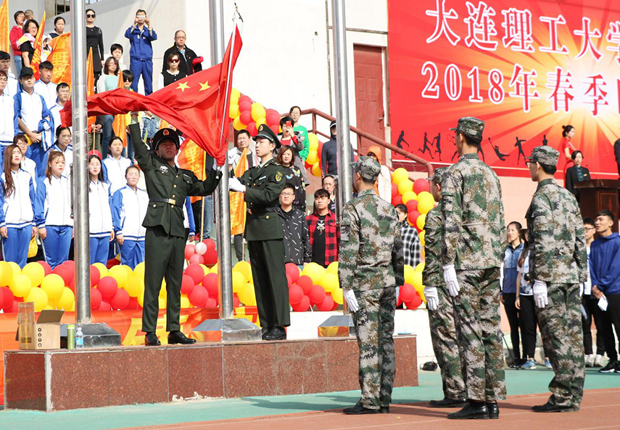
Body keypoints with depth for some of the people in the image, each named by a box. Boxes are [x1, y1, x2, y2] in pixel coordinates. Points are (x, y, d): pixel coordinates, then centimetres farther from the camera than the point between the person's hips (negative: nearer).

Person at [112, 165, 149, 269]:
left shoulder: (144, 194, 20)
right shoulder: (120, 193, 4)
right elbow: (115, 213, -2)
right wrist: (118, 231, -10)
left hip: (142, 236, 5)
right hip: (126, 236, -5)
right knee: (127, 265, -6)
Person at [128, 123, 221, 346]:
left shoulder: (185, 176, 23)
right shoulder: (151, 165, 12)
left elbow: (205, 188, 27)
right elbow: (138, 144, 3)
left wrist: (215, 173, 11)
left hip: (177, 232, 5)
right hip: (157, 228, -5)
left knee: (175, 284, 7)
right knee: (153, 282, -6)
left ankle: (174, 330, 12)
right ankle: (149, 332, -4)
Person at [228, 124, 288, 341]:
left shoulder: (276, 170, -2)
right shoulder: (252, 172, 19)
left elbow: (270, 195, -15)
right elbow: (236, 184, 10)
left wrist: (244, 189, -16)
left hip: (270, 227, -7)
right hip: (253, 229, 7)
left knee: (275, 276, -7)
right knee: (259, 278, 7)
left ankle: (279, 326, -7)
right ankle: (266, 325, 11)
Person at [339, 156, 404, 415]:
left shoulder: (352, 209, -9)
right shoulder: (389, 208, 11)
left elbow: (348, 250, -14)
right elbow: (398, 248, 13)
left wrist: (346, 287, -13)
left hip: (365, 283, -6)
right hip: (388, 281, 6)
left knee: (368, 342, -6)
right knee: (386, 340, 6)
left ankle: (370, 400, -6)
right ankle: (385, 399, 9)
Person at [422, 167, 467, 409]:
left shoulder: (435, 215, -9)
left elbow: (433, 253, -15)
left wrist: (430, 286, -14)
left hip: (442, 284, -8)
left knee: (446, 338, -5)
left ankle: (455, 393, -6)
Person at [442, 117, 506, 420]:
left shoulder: (456, 173, -6)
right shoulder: (492, 174, 16)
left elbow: (451, 222, -14)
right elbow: (500, 224, 16)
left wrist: (448, 264, -13)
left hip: (467, 261, -7)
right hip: (492, 261, 7)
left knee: (470, 330, -7)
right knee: (491, 327, 6)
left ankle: (477, 399, -8)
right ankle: (493, 400, 6)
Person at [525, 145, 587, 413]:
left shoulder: (542, 196, -10)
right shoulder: (569, 196, 16)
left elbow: (544, 241, -17)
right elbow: (580, 240, 16)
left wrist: (539, 279, -18)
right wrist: (581, 276, 19)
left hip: (550, 275, -8)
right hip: (571, 275, 8)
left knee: (556, 338, -7)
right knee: (573, 336, 7)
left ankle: (563, 397, -7)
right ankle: (574, 395, 10)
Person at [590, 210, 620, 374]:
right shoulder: (594, 245, 13)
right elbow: (592, 267, 7)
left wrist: (601, 285, -12)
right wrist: (594, 286, -8)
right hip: (599, 293, 6)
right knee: (604, 328, 7)